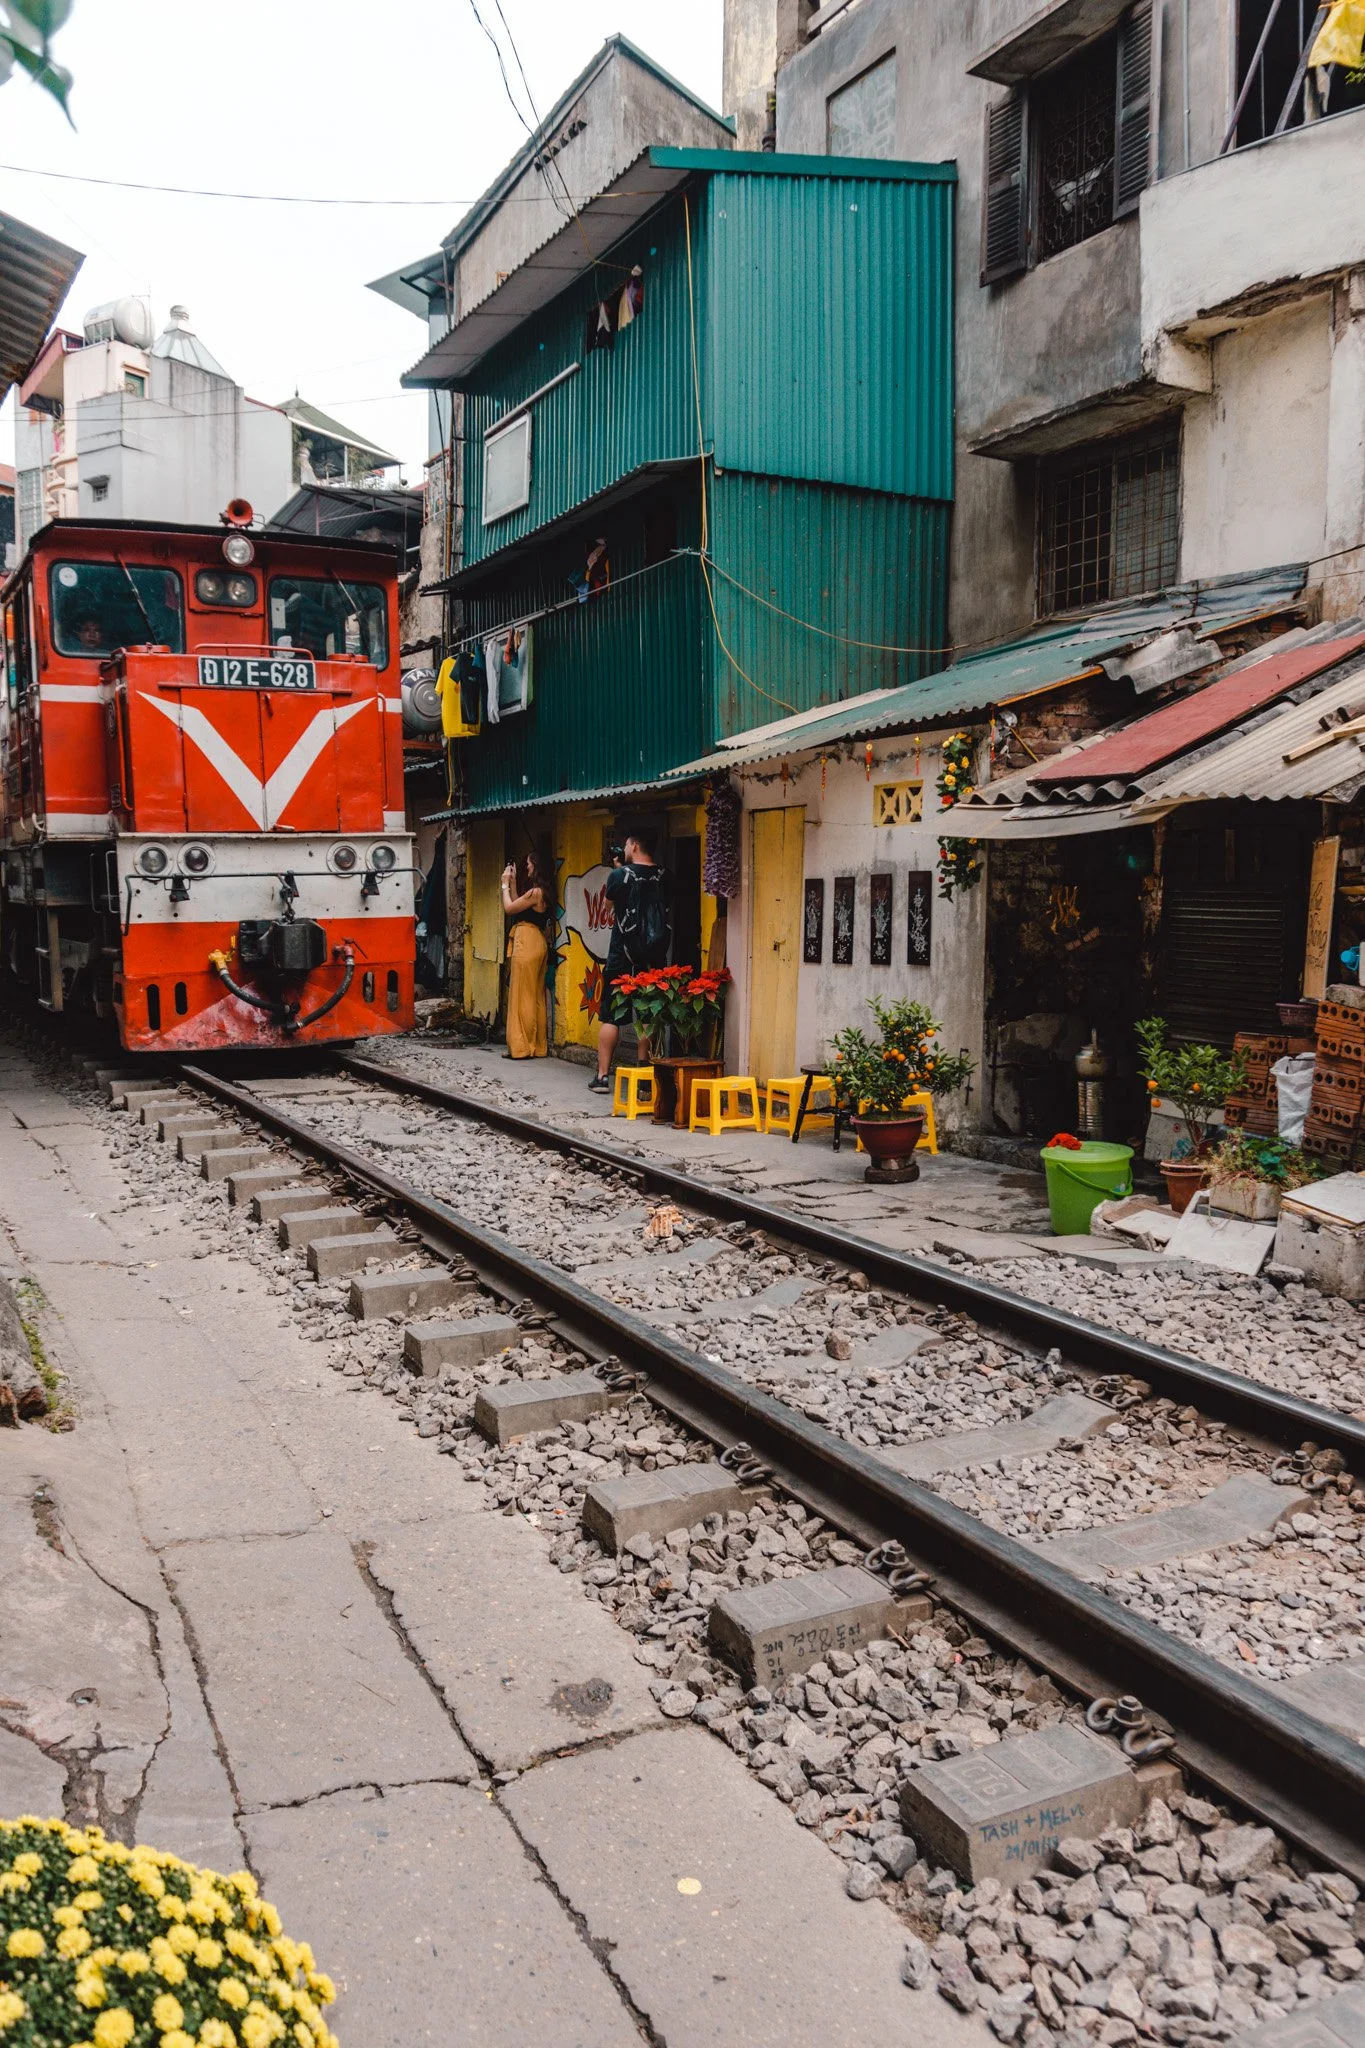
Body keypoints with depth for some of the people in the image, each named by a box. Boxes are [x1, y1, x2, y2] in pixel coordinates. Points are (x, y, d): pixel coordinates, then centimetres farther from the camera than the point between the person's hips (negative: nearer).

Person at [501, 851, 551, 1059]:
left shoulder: (536, 892, -15)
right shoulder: (541, 891, 14)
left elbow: (509, 908, -7)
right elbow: (518, 906, 17)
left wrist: (505, 885, 5)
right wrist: (513, 883, 18)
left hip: (527, 943, -10)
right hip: (537, 942, 10)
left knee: (522, 995, -5)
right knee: (535, 996, 11)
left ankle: (521, 1047, -2)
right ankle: (537, 1046, 15)